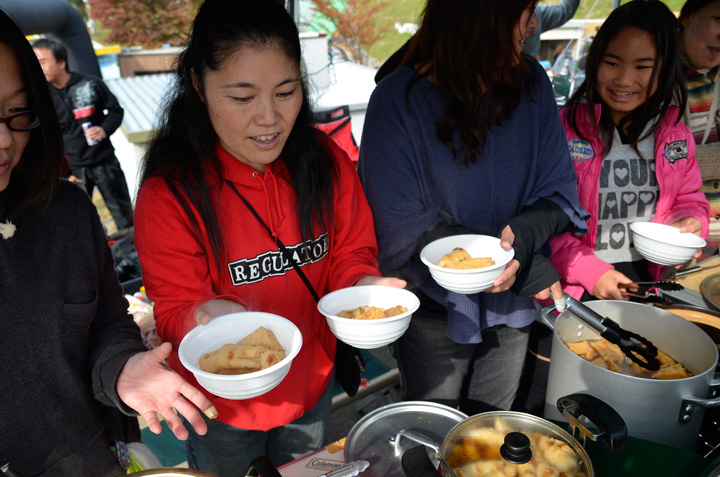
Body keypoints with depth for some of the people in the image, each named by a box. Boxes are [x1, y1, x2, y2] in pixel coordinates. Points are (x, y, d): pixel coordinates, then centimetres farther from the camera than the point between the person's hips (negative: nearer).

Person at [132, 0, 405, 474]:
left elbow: (349, 254, -5)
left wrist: (363, 285, -27)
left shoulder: (326, 159, -12)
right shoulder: (169, 190, -22)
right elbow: (175, 307, -18)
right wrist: (208, 315, -40)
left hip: (311, 386, 3)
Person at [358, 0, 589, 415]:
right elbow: (402, 229, -21)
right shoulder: (399, 101, -19)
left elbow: (559, 190, -3)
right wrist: (532, 272, -24)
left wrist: (521, 236, -27)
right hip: (436, 311, -3)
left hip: (512, 307, 4)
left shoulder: (532, 84, -6)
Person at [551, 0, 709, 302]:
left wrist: (690, 223, -2)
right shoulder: (565, 129, -8)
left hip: (646, 278, 4)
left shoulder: (675, 135, 8)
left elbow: (689, 199, 21)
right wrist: (591, 271, -15)